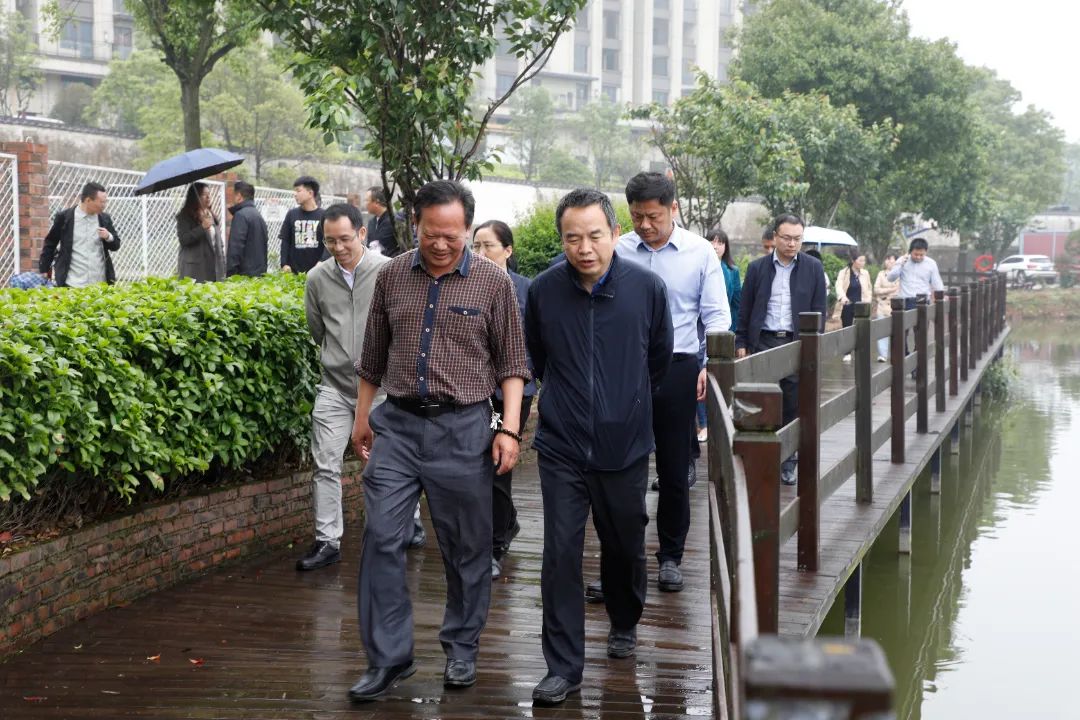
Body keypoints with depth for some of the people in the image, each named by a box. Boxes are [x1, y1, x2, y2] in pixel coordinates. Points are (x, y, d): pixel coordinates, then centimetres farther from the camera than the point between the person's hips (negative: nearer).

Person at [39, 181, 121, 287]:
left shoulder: (105, 219, 8)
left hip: (100, 282, 3)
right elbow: (50, 244, 7)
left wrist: (108, 237, -8)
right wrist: (43, 270, 7)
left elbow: (116, 245, 14)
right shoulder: (64, 217, -1)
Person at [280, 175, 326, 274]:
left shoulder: (323, 215, -1)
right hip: (294, 270, 2)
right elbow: (285, 242, 8)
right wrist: (284, 264, -1)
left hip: (316, 270, -2)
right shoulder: (291, 214, 7)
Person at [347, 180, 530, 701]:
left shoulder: (493, 282, -2)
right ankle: (387, 658, 5)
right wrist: (362, 417, 18)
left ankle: (462, 649, 24)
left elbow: (511, 363, 1)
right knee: (381, 538, -4)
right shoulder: (391, 277, 5)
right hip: (397, 424, 2)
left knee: (466, 547, 7)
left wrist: (509, 429, -6)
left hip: (462, 428, -2)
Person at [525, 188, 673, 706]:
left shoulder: (647, 288, -10)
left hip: (625, 447, 1)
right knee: (561, 554, -4)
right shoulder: (544, 290, -8)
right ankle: (563, 667, 4)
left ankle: (624, 625, 43)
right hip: (562, 448, 0)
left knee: (625, 547, 16)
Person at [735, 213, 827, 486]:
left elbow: (818, 310, 5)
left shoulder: (813, 268, 5)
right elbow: (745, 309, 7)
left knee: (793, 407, 3)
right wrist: (741, 343, 2)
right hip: (763, 342, 0)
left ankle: (788, 463, 13)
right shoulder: (757, 268, 5)